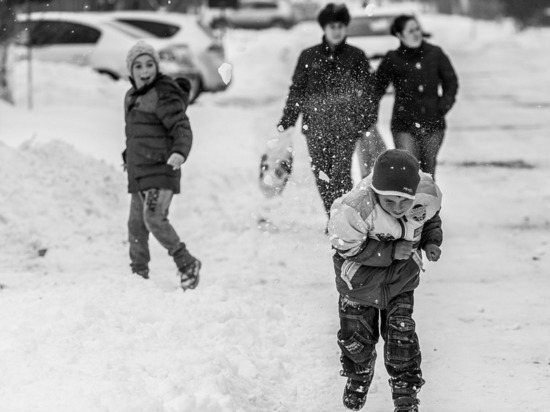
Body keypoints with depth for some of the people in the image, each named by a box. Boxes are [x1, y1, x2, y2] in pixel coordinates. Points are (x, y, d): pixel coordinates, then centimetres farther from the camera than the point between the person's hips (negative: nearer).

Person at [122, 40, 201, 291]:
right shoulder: (132, 97, 15)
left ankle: (187, 264, -8)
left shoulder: (164, 96, -11)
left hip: (161, 169, -9)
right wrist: (129, 156, 30)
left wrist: (180, 151, -37)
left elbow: (182, 127, -20)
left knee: (154, 219, -20)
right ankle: (138, 274, 20)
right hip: (138, 173, 9)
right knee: (136, 224, 10)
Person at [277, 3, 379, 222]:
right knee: (322, 177, 3)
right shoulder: (309, 56, 9)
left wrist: (367, 120, -2)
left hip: (346, 127, -2)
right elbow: (297, 89, 12)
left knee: (341, 174, -15)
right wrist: (286, 120, 7)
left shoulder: (356, 56, 6)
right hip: (315, 126, 2)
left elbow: (366, 90, 7)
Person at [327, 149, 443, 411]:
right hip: (361, 274, -2)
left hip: (401, 275, 2)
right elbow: (347, 247, -28)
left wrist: (431, 241, -13)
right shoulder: (356, 208, -39)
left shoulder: (426, 193, -24)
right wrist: (392, 251, -29)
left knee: (401, 331, -5)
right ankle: (358, 376, 42)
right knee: (357, 334, 9)